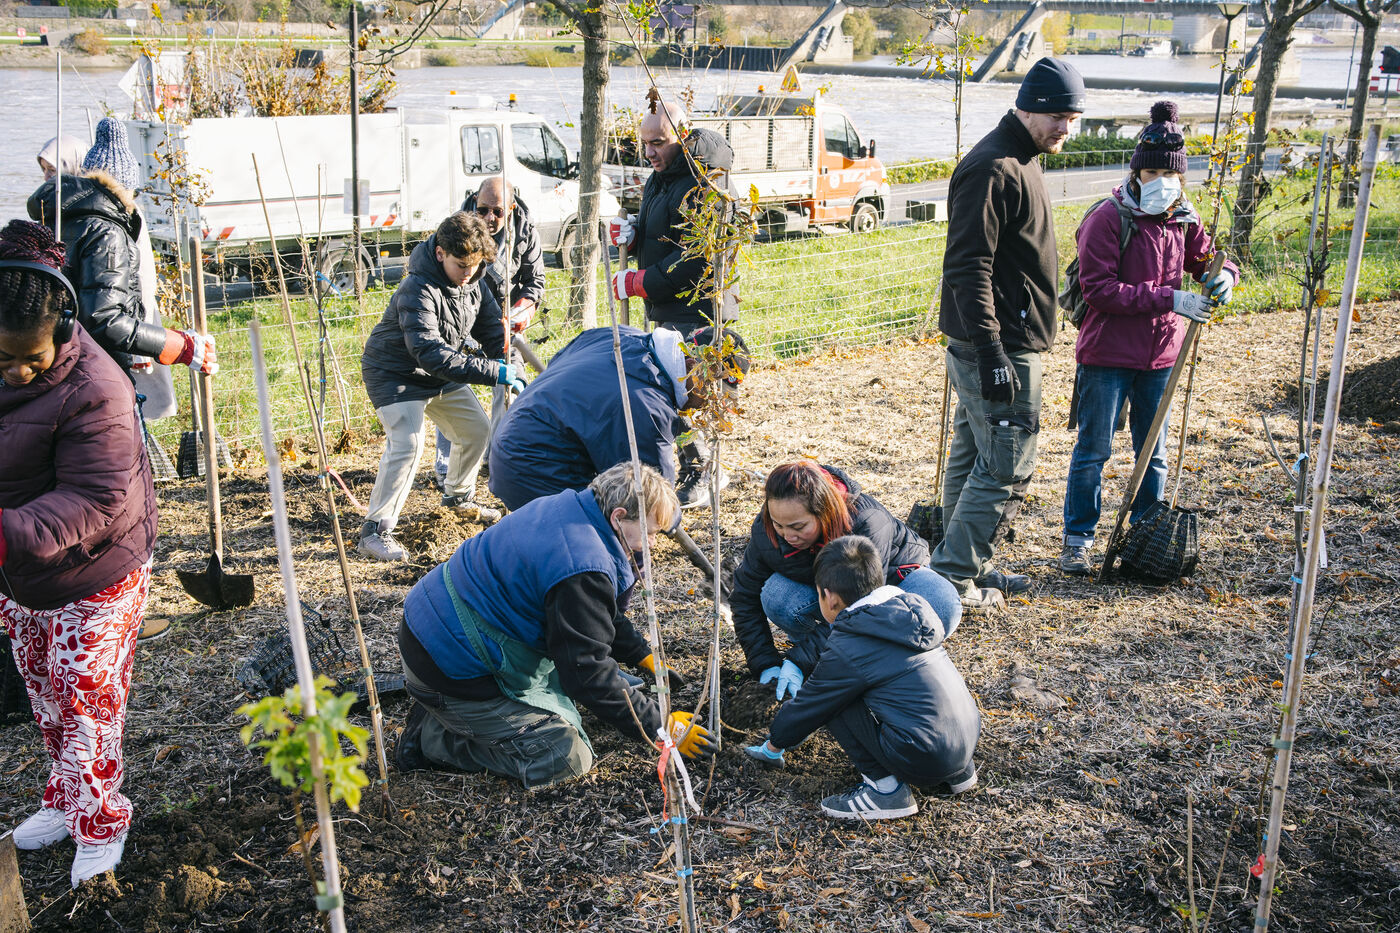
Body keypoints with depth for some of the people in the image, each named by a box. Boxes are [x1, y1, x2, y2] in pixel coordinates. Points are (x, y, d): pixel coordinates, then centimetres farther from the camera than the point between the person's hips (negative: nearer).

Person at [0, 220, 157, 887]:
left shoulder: (91, 392, -31)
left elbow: (94, 504, -32)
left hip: (93, 575, -7)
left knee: (87, 703, 2)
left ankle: (100, 824, 20)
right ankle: (65, 800, 38)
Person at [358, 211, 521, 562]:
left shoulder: (473, 281, -7)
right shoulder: (418, 290, -33)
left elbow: (492, 331, 5)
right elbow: (431, 353, -42)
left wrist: (510, 368, -11)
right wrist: (494, 373, -45)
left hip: (442, 374, 8)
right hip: (395, 373, -8)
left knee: (477, 428, 13)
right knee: (407, 443, -25)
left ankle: (459, 495, 38)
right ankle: (375, 530, -17)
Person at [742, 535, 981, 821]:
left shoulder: (846, 652, -11)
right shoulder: (911, 608, 9)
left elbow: (808, 708, 3)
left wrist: (773, 745, 21)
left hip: (925, 761, -8)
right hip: (970, 739, 8)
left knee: (833, 700, -2)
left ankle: (885, 789, 0)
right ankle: (958, 773, 23)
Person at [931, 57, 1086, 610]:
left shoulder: (1018, 162, 16)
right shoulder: (992, 169, -17)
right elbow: (968, 269, -23)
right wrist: (991, 352, -26)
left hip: (996, 345, 10)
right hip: (999, 348, -10)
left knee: (973, 457, 16)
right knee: (1007, 463, -5)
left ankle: (967, 568, 27)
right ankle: (951, 578, 3)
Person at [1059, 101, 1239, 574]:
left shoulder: (1182, 219, 5)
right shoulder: (1108, 218, -13)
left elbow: (1209, 257, 17)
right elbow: (1099, 289, -19)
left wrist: (1223, 275, -9)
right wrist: (1169, 299, -25)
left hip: (1160, 356, 6)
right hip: (1107, 355, -6)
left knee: (1153, 453, 13)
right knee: (1094, 449, 2)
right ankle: (1077, 539, 14)